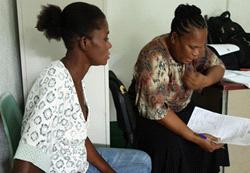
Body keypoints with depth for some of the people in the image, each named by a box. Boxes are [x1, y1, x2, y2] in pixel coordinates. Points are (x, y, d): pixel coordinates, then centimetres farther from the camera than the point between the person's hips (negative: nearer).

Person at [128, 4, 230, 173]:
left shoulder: (195, 47, -9)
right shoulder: (154, 58, -29)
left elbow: (218, 65, 6)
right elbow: (156, 110, -31)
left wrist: (205, 80, -19)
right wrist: (194, 137, -32)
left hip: (182, 108, 7)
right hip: (149, 116, -6)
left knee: (214, 136, -14)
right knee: (171, 146, -32)